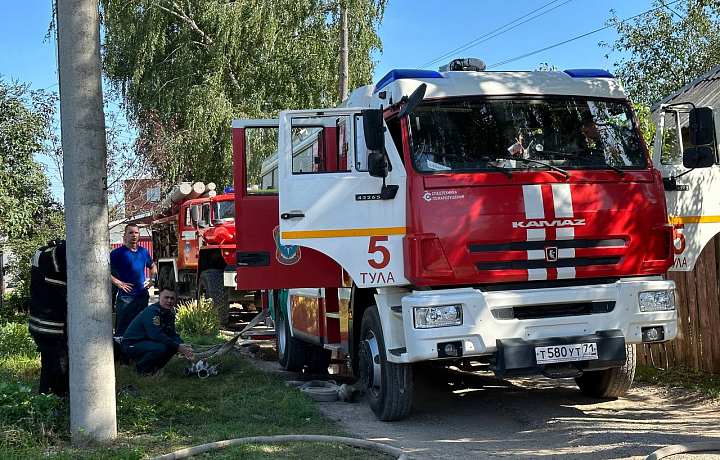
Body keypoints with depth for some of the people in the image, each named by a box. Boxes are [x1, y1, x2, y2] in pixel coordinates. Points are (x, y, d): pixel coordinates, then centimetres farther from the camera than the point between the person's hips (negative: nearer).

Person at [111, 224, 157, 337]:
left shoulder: (144, 251, 12)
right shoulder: (118, 253, -6)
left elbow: (153, 266, 29)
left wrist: (152, 280, 13)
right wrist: (118, 283, -15)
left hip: (142, 296, 6)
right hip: (126, 297, -6)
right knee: (122, 329, -8)